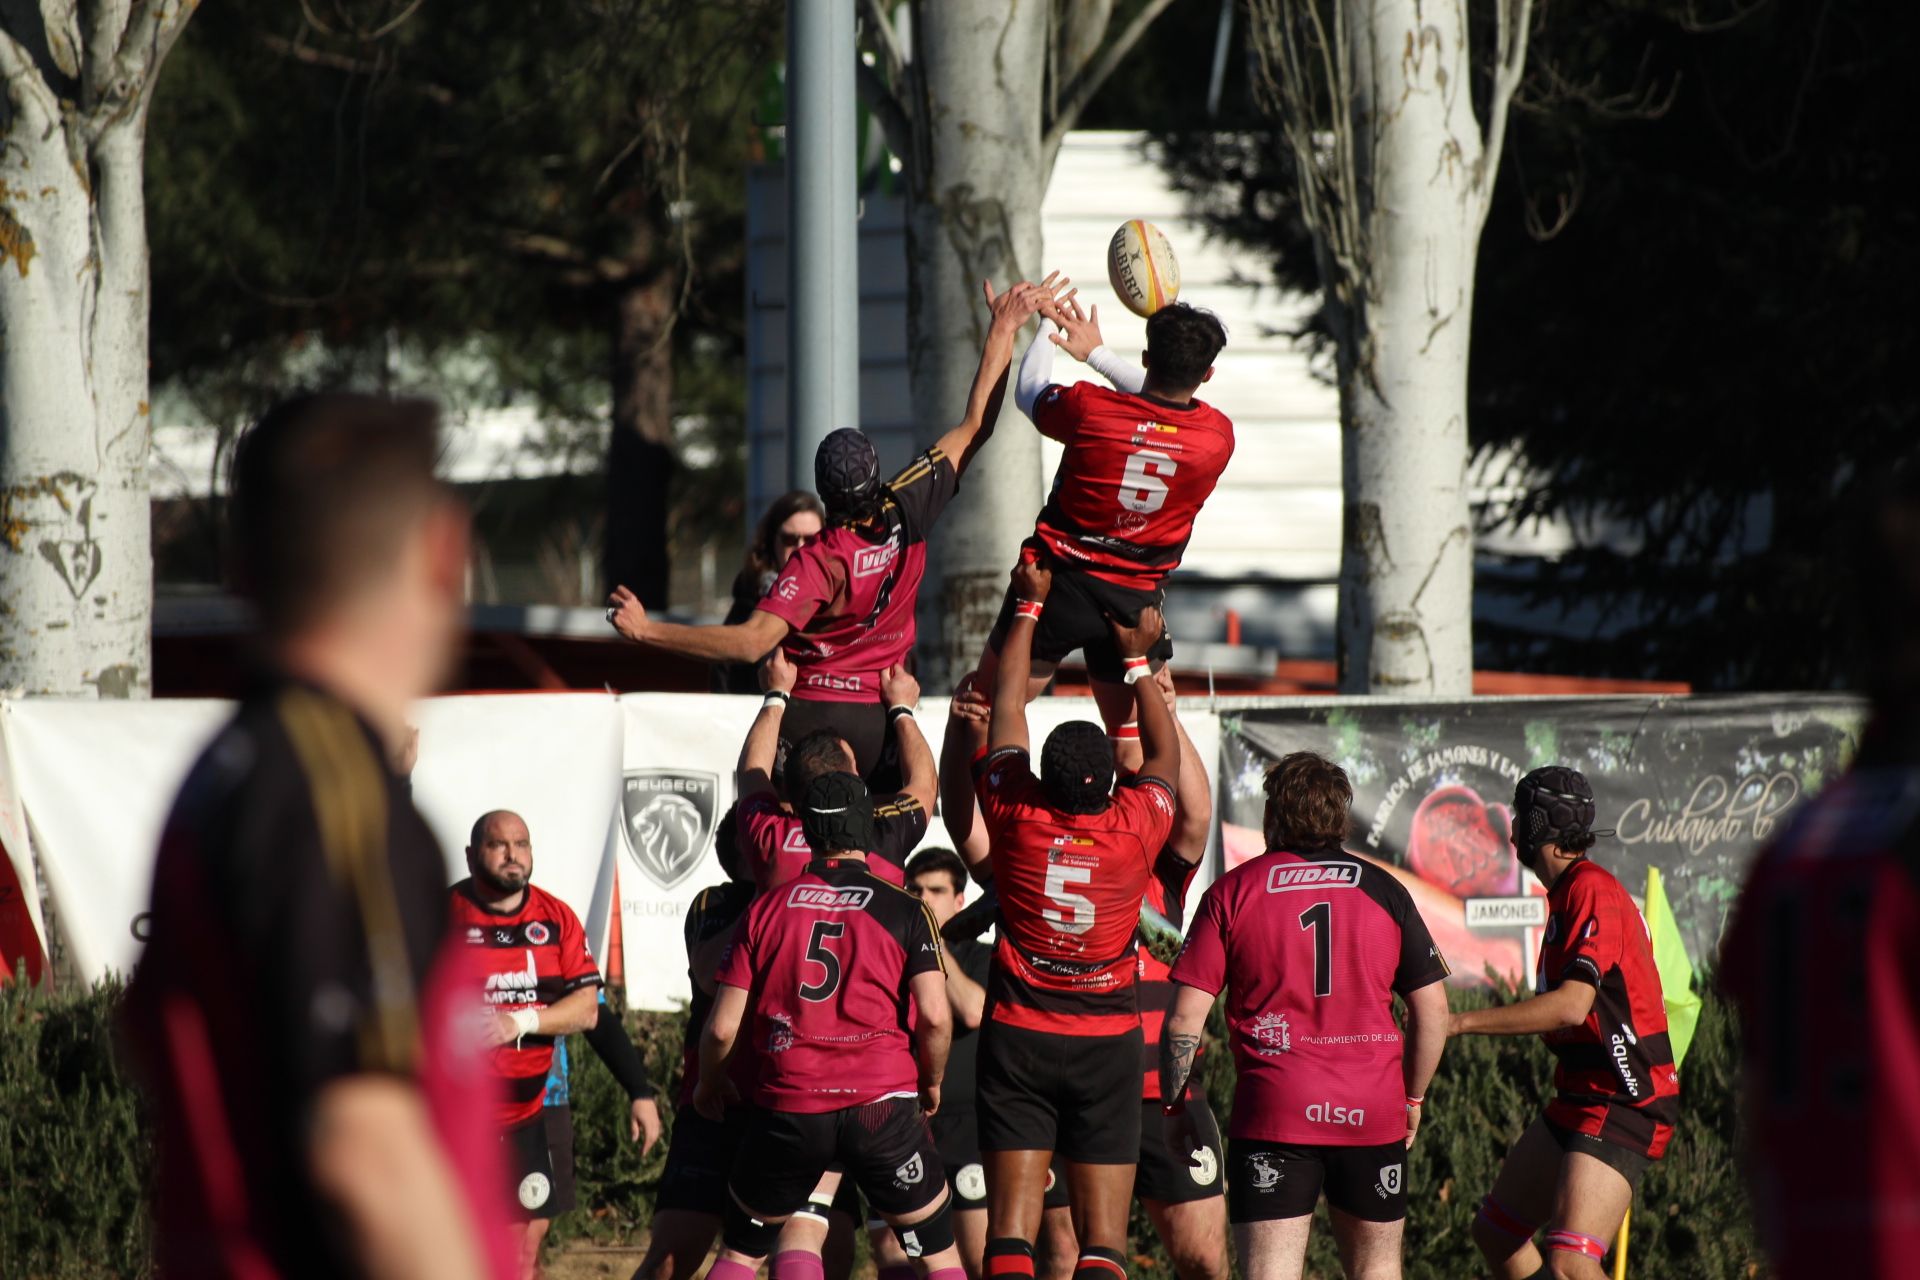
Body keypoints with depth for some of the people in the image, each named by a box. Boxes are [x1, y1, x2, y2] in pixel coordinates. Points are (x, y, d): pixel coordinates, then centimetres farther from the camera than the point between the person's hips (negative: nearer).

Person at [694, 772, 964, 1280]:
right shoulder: (904, 911, 0)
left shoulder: (765, 909, 5)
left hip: (788, 1108, 2)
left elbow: (723, 1026, 4)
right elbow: (936, 1017, -9)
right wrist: (931, 1085, 10)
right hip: (881, 1103, -1)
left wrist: (709, 1086, 24)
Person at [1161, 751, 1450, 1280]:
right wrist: (1412, 1099, 18)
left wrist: (1174, 1107, 8)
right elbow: (1432, 1009, 6)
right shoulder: (1385, 892, 6)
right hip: (1372, 1115, 2)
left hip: (1273, 1115, -2)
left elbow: (1185, 1015, -3)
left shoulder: (1231, 892, 1)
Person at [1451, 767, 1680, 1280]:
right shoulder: (1569, 891, 16)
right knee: (1494, 1232, 16)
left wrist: (1461, 1022, -25)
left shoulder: (1593, 891, -16)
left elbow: (1571, 1006, -27)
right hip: (1579, 1103, 11)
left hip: (1621, 1108, -11)